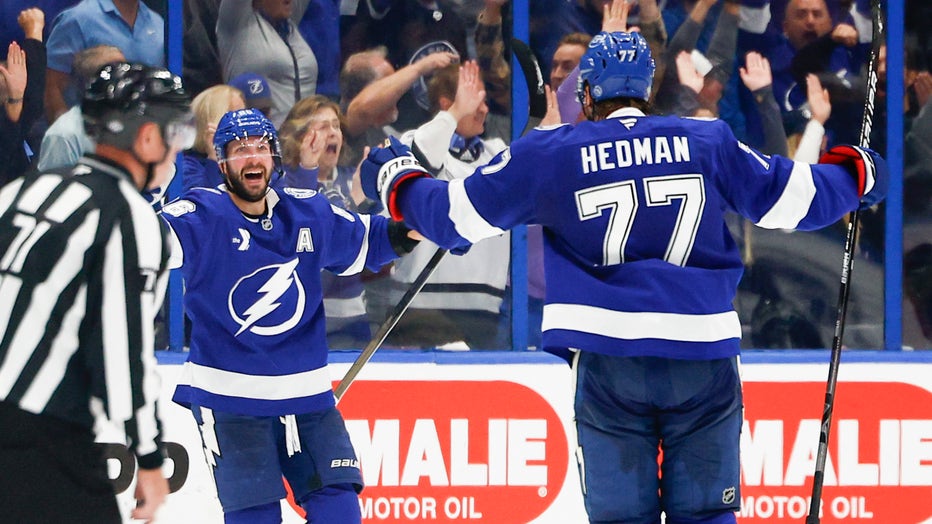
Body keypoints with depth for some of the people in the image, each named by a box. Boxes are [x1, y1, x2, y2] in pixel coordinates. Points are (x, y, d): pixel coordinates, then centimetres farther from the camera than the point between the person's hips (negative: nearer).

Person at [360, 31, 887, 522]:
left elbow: (457, 215, 9)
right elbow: (790, 198, 12)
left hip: (609, 366, -1)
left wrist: (397, 179, 28)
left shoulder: (550, 152, 4)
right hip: (703, 361, 1)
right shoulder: (709, 142, 7)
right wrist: (855, 171, 32)